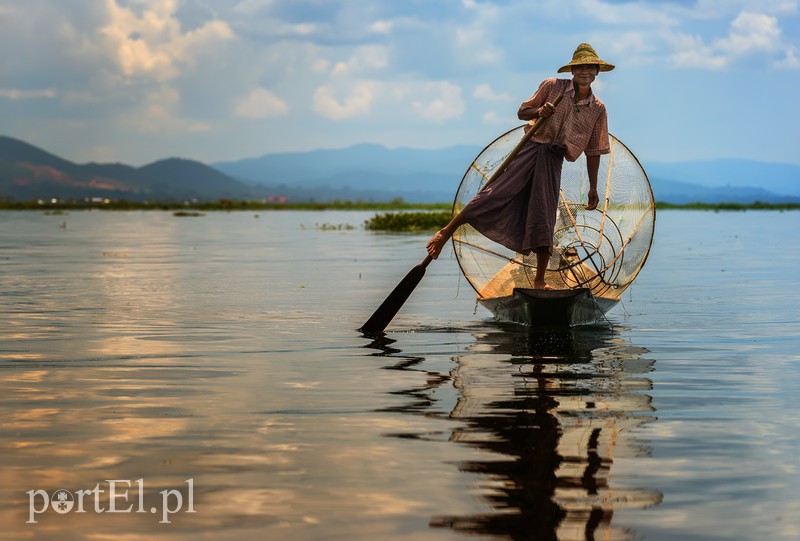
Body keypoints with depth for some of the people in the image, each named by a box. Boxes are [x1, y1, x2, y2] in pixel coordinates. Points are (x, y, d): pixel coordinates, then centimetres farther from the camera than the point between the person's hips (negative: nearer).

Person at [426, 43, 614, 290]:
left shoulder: (598, 109, 10)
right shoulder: (552, 87, 3)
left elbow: (594, 151, 13)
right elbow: (522, 112, 8)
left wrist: (593, 188, 12)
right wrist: (540, 111, -14)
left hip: (554, 161, 2)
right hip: (532, 149, -2)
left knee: (545, 219, -1)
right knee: (497, 194, -16)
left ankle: (539, 281, 7)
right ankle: (446, 232, -9)